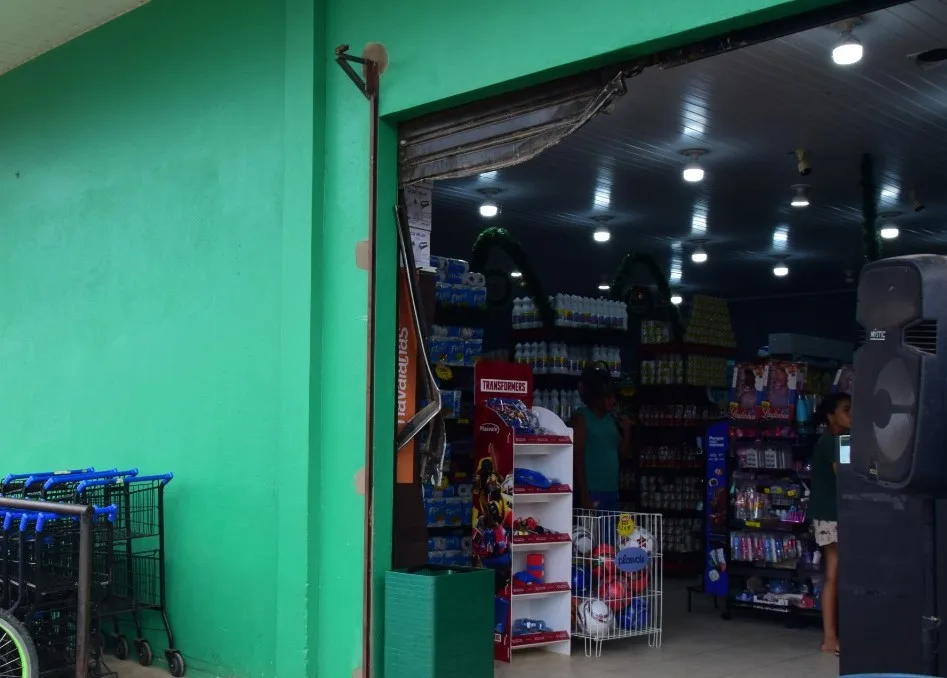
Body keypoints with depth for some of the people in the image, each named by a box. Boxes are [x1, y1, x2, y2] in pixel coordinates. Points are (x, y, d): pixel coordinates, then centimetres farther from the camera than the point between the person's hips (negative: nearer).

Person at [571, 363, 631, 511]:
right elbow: (577, 457, -11)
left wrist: (626, 431, 2)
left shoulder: (612, 419, 14)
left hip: (612, 492, 7)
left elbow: (622, 453, 19)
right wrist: (583, 495, -17)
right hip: (591, 492, -7)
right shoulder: (581, 418, -5)